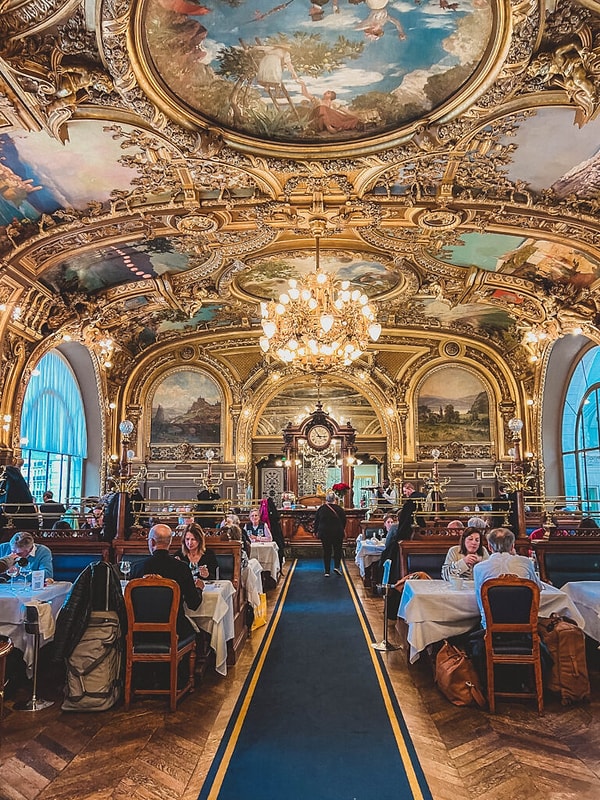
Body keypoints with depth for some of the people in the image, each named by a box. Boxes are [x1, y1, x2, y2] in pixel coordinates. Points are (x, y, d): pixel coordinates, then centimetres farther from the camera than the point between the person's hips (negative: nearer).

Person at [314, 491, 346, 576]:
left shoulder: (321, 509, -2)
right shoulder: (339, 509, -5)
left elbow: (316, 521, 3)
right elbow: (344, 521, 3)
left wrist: (316, 532, 15)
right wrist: (342, 530, 18)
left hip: (324, 533, 1)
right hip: (338, 533, -1)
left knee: (326, 551, 8)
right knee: (337, 550, 14)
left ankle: (327, 571, 7)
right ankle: (337, 566, -1)